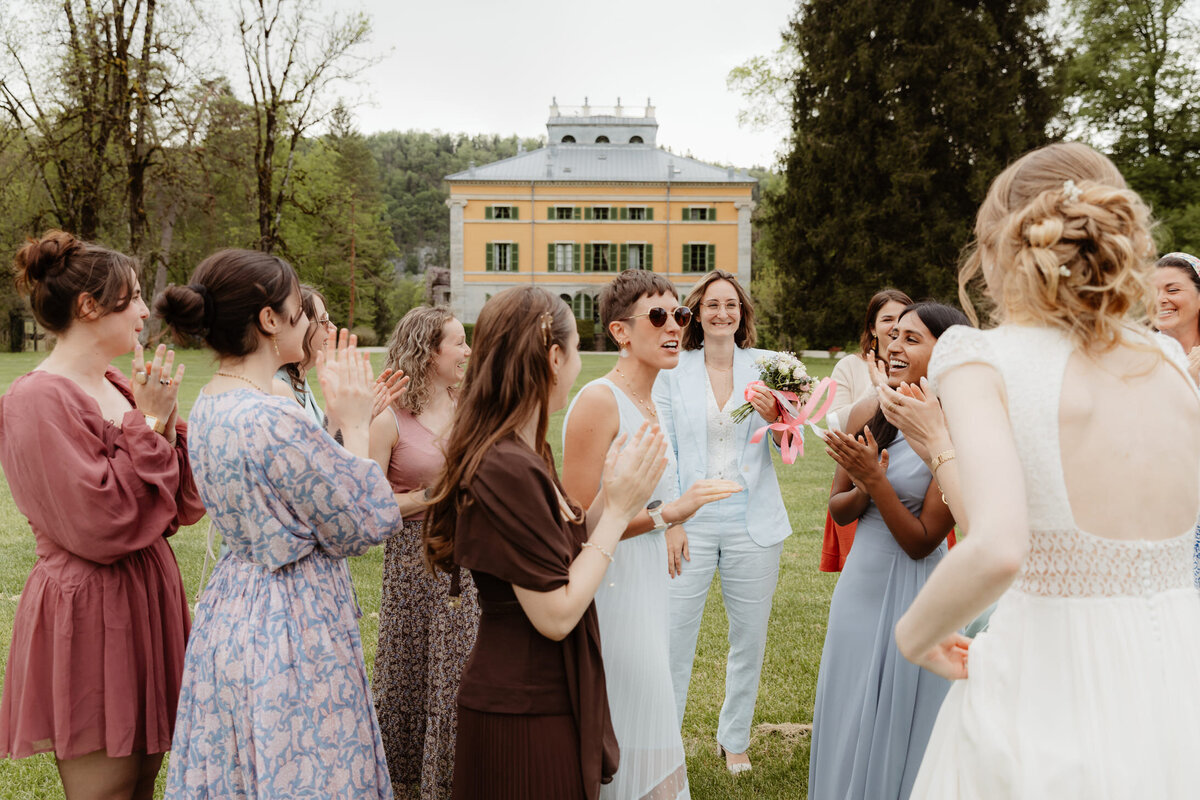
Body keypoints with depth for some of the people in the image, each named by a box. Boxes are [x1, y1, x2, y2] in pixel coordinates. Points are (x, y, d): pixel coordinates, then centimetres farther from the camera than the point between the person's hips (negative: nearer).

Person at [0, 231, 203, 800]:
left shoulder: (118, 390, 9)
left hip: (145, 604, 8)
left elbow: (182, 508, 9)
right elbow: (100, 528, -22)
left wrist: (167, 422, -4)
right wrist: (149, 423, -16)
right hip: (88, 620, -8)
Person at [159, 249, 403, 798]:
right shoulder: (274, 420, -26)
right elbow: (362, 527, -16)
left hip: (233, 606, 10)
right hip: (293, 621, -10)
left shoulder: (208, 407, 4)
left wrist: (335, 419, 8)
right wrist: (355, 423, -8)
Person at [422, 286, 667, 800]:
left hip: (552, 698, 10)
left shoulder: (527, 454, 6)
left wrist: (614, 497, 0)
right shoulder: (508, 470, -25)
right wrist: (617, 509, -17)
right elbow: (555, 614, -23)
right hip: (525, 714, -10)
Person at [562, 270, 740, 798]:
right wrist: (666, 514, -21)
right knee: (629, 748, -2)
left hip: (648, 589, 9)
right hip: (611, 591, -9)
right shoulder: (598, 401, -15)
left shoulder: (649, 407, 13)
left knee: (649, 741, 14)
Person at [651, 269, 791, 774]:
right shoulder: (673, 371, 1)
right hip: (691, 523, -1)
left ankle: (734, 740, 30)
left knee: (750, 639, 11)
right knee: (674, 637, -2)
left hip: (752, 524, 2)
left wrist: (775, 419, -21)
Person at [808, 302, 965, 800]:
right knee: (849, 725, 19)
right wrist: (863, 488, -14)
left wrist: (876, 480, -24)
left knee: (899, 729, 11)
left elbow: (922, 542, -16)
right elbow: (838, 511, 6)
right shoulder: (869, 415, -3)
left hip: (917, 592, -5)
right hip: (861, 581, 5)